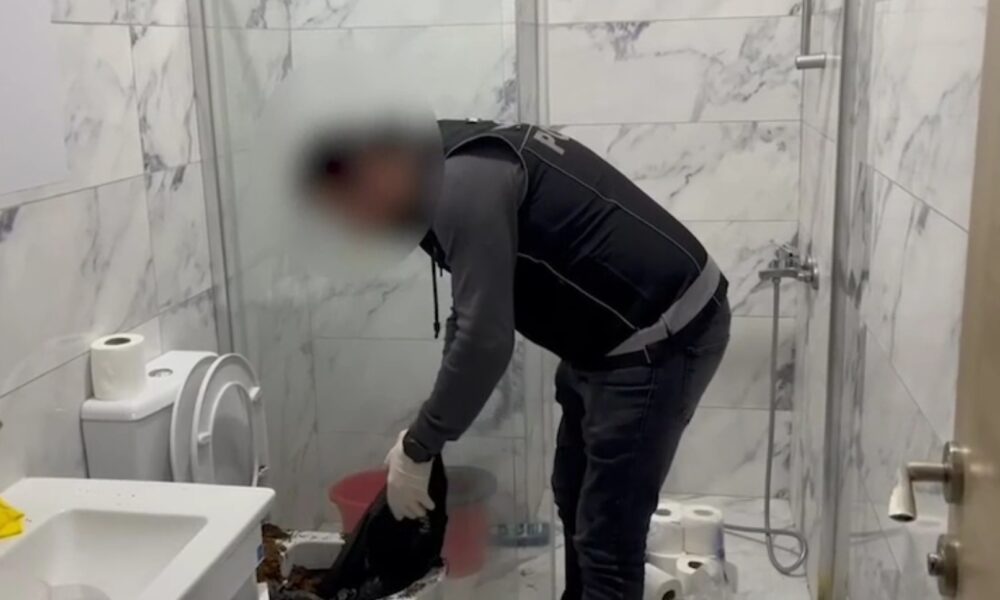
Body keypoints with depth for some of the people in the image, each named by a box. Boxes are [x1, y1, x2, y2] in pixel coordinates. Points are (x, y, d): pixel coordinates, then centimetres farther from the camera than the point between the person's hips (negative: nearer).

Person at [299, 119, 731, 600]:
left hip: (660, 338, -10)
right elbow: (471, 316, 16)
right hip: (609, 337, 10)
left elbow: (484, 341, -27)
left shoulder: (462, 185, -24)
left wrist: (416, 449, -15)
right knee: (573, 493, 24)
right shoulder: (458, 167, 8)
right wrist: (425, 433, 14)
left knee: (607, 535, -2)